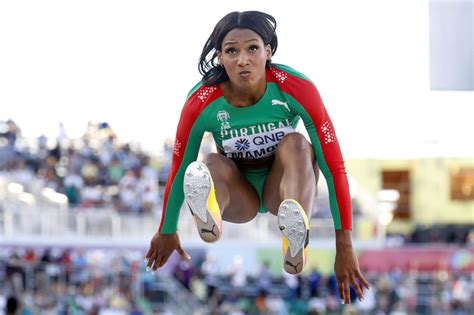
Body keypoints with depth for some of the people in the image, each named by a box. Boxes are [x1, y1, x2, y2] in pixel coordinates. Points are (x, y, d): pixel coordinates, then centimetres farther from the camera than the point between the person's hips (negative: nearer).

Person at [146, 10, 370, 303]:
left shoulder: (297, 88, -25)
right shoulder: (201, 103, -21)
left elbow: (334, 166, -24)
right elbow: (179, 170, -5)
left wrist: (345, 246, -28)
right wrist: (167, 232, 8)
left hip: (283, 187, -1)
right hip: (238, 196, 1)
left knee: (295, 143, -32)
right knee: (211, 165, -30)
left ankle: (297, 239, -60)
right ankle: (209, 215, -65)